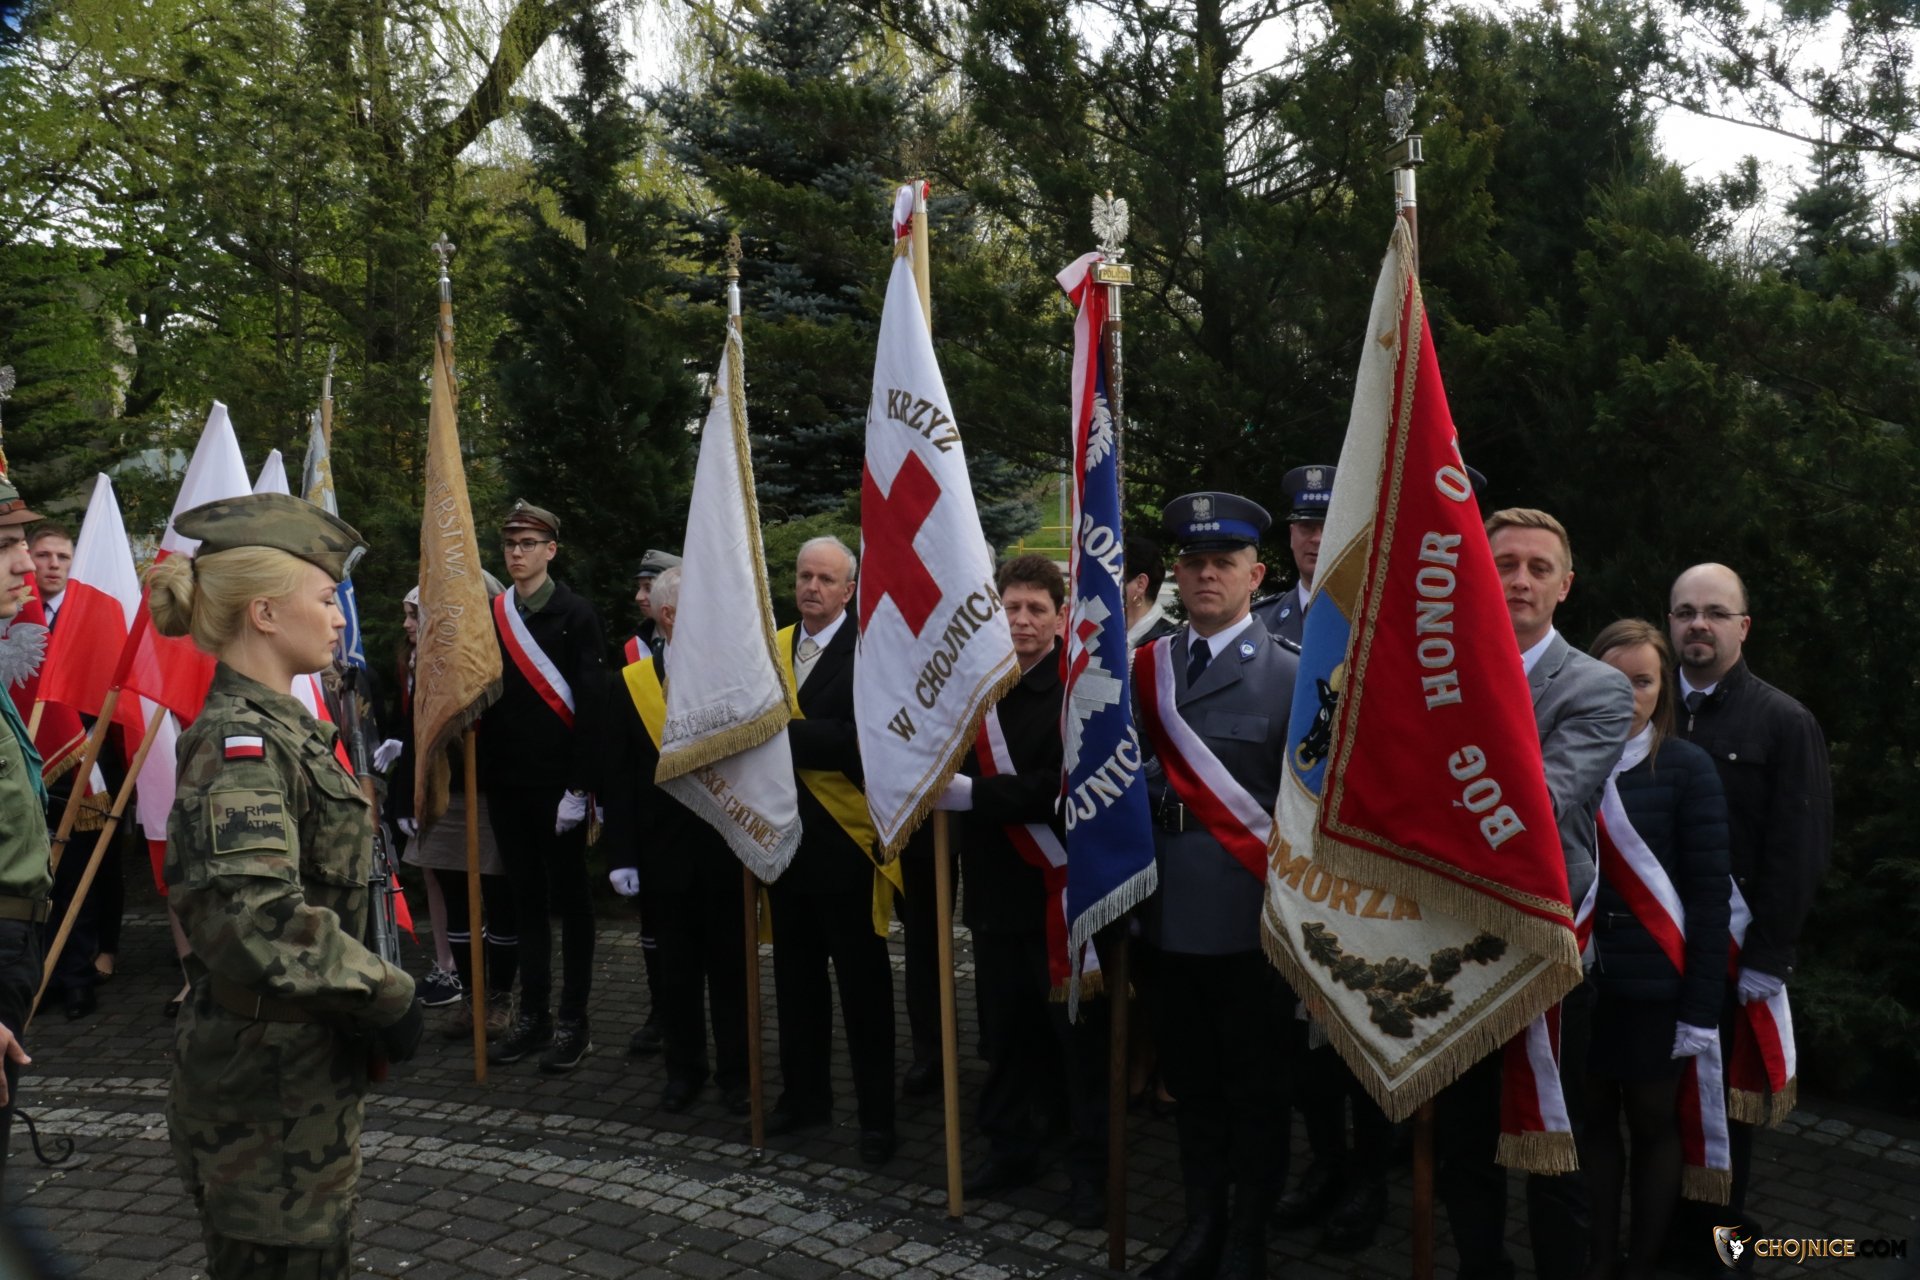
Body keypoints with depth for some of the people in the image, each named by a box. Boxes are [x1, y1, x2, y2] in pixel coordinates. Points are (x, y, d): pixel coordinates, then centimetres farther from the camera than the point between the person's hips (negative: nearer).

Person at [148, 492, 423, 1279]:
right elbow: (260, 920, -33)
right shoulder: (241, 744, -20)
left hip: (305, 1064, 9)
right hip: (270, 1073, -9)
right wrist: (390, 997, -22)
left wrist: (372, 994, 11)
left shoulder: (278, 726, 9)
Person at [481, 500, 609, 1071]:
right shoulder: (490, 616, 9)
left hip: (558, 782, -5)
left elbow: (591, 704, -10)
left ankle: (573, 1021, 11)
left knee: (569, 899, 4)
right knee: (527, 899, 11)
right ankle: (533, 1016, 19)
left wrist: (578, 786, -15)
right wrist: (482, 772, 4)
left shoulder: (576, 615, -5)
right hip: (506, 782, 5)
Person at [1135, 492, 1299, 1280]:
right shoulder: (1144, 668, 8)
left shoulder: (1289, 675, -7)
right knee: (1190, 1082, 16)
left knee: (1254, 1089, 10)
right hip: (1169, 913, 5)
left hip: (1248, 916, -4)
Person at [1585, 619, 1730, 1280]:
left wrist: (1702, 1006, -10)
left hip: (1655, 984, -2)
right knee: (1592, 1120, 13)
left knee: (1653, 1124, 12)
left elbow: (1709, 893, -8)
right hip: (1578, 981, 3)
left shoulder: (1688, 767, -8)